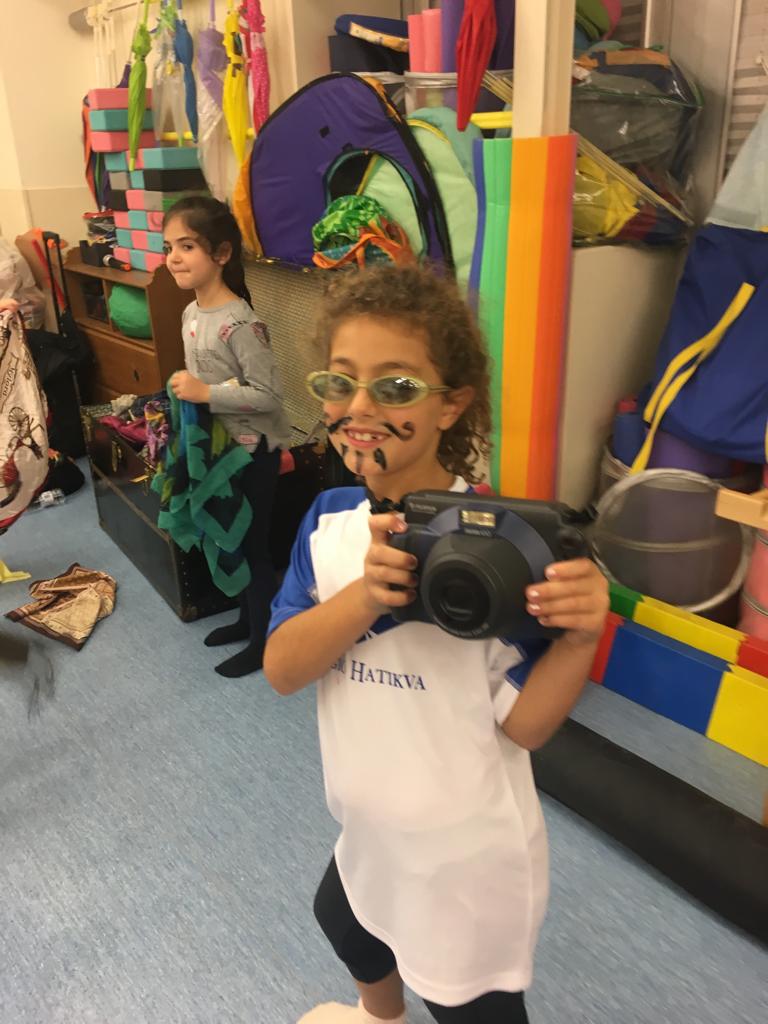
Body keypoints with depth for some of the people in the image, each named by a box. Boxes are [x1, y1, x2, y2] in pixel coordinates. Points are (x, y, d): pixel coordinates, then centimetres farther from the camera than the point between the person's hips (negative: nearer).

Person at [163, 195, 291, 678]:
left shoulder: (240, 323, -24)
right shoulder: (191, 313, 3)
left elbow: (269, 395, -25)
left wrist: (206, 394, -28)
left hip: (252, 451, -9)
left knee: (254, 545, 6)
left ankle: (263, 641, 24)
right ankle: (248, 618, 41)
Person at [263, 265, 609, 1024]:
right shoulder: (329, 519, -10)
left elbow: (524, 725, -19)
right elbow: (281, 671, -16)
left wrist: (580, 638, -38)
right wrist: (366, 595, -33)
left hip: (468, 854, -6)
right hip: (370, 830, 6)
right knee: (347, 928, 35)